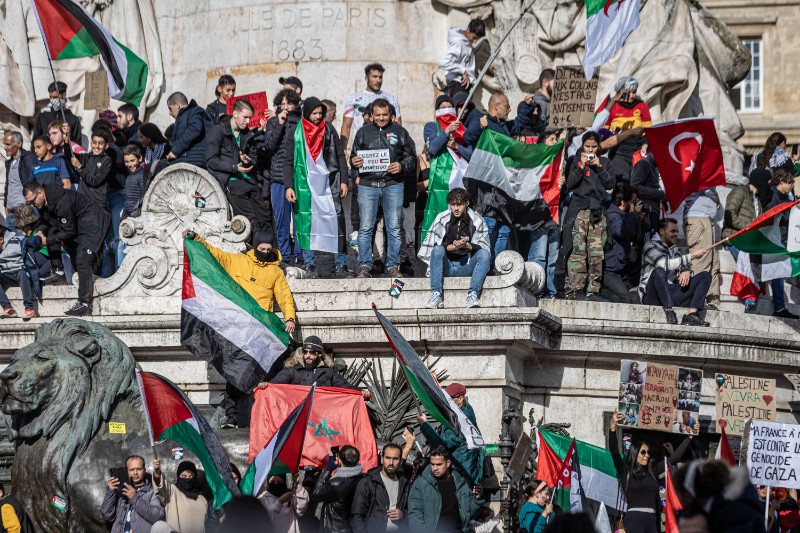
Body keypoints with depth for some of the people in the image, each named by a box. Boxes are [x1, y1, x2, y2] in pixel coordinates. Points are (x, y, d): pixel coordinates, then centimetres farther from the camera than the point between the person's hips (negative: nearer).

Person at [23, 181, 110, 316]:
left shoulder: (62, 202, -31)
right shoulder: (45, 201, -1)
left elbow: (69, 231, -24)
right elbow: (52, 223, 11)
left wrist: (47, 240, -16)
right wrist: (42, 234, -8)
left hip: (92, 224, -11)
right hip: (79, 226, 11)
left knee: (83, 262, -17)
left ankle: (84, 304, -17)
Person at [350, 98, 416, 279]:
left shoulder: (399, 132, 10)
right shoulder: (363, 132, 13)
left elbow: (412, 158, 10)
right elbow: (354, 156, 19)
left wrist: (402, 166, -10)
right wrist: (354, 161, -4)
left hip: (393, 185, -1)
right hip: (368, 185, 1)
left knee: (394, 228, 1)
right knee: (365, 228, -3)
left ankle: (393, 266, 8)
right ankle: (364, 266, 3)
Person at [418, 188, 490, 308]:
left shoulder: (477, 220, 2)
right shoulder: (442, 218, 1)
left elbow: (483, 247, -2)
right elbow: (435, 245, -5)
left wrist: (467, 245, -22)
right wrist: (453, 246, -23)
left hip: (466, 266, 0)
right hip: (446, 266, 0)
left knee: (484, 254, -25)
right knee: (437, 250, -29)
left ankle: (473, 294, -35)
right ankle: (436, 295, -37)